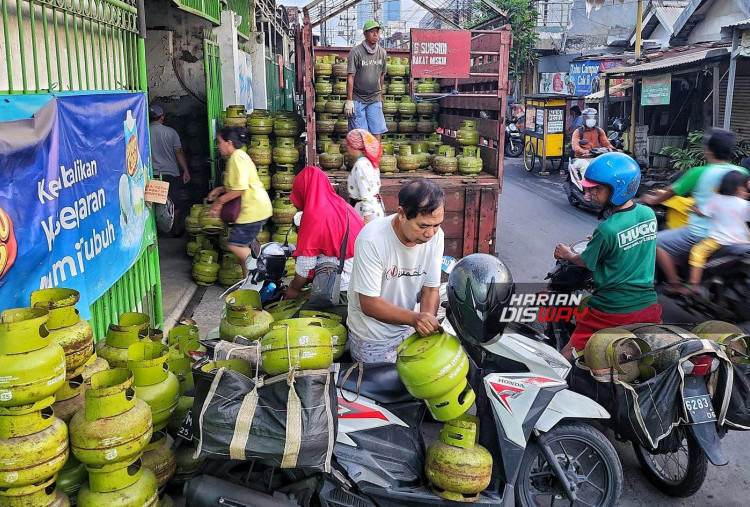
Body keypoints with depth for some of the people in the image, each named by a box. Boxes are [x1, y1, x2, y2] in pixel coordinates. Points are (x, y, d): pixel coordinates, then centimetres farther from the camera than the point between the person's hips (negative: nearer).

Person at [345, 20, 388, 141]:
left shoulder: (382, 53, 7)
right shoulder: (356, 52, -8)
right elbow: (350, 77, -10)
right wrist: (349, 100, -13)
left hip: (375, 99, 4)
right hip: (358, 99, -4)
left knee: (377, 130, -1)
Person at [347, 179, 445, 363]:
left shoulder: (435, 236, -13)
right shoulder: (372, 240, -29)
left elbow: (431, 289, -5)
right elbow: (369, 304, -25)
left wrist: (427, 323, -26)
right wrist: (415, 318, -38)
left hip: (409, 331, 5)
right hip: (372, 340, -4)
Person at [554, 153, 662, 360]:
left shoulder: (606, 230, -21)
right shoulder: (649, 214, -1)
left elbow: (585, 261, -4)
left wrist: (567, 254, 18)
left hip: (612, 311, -6)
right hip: (648, 306, 6)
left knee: (566, 356, 4)